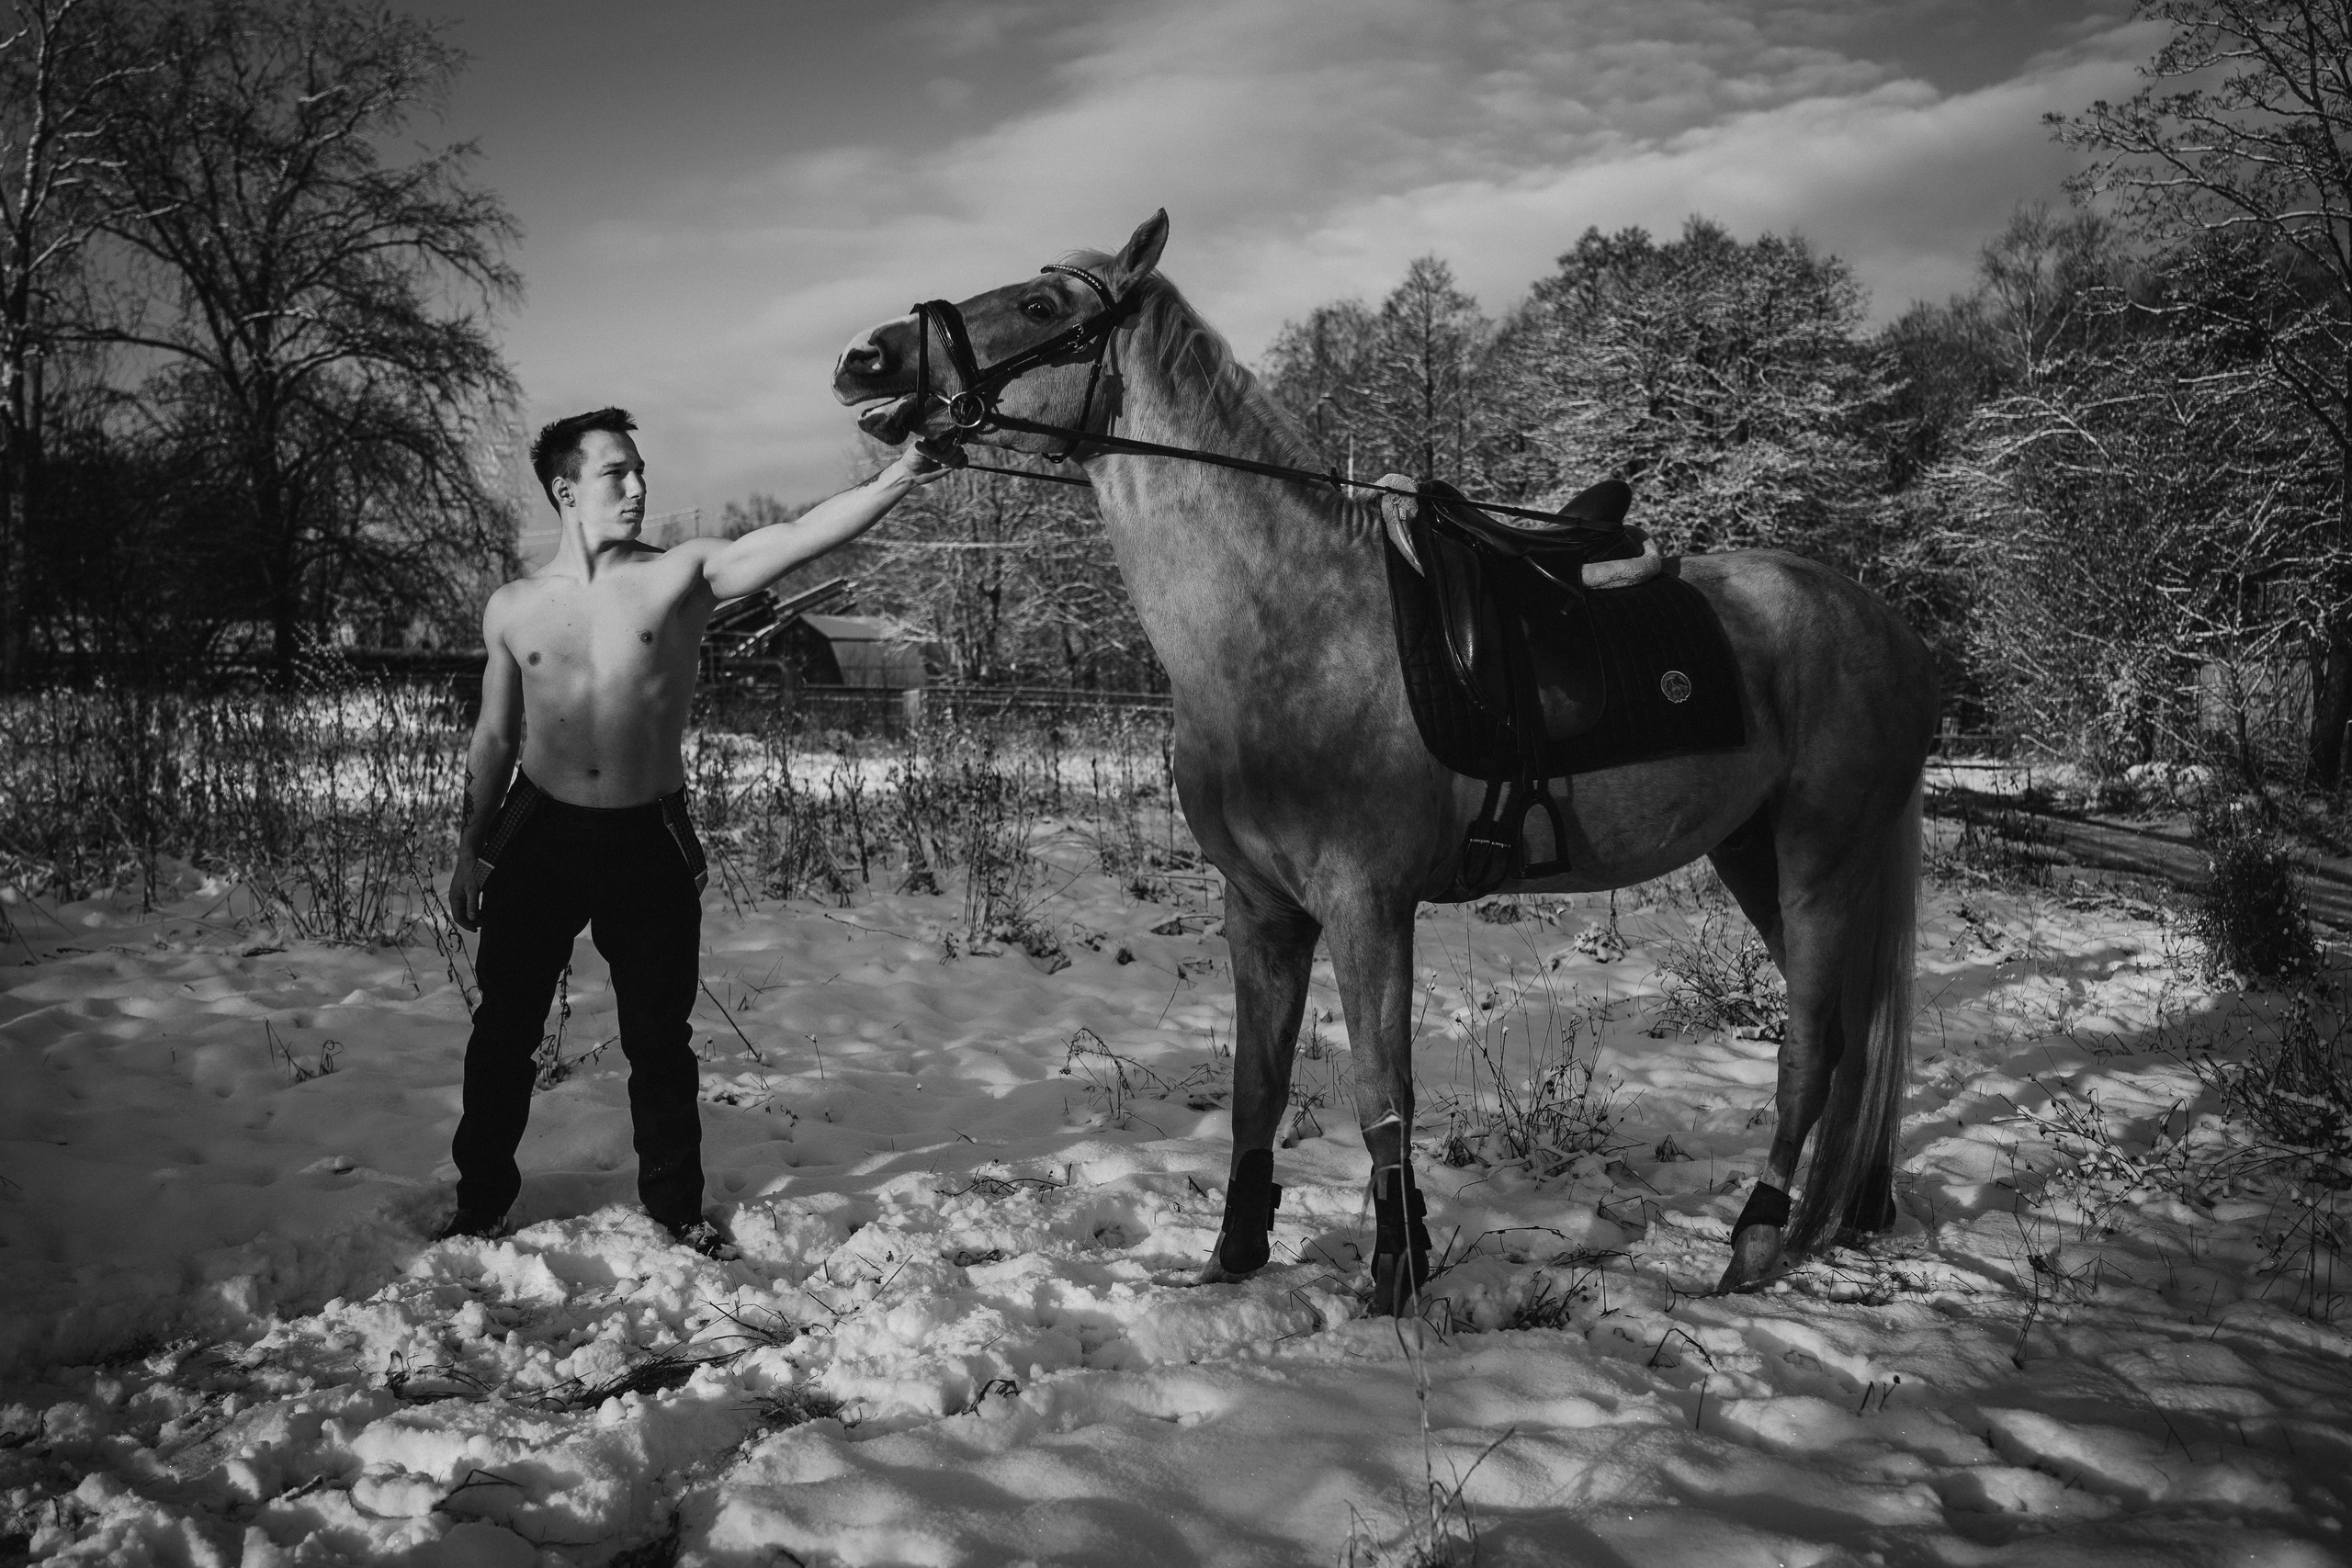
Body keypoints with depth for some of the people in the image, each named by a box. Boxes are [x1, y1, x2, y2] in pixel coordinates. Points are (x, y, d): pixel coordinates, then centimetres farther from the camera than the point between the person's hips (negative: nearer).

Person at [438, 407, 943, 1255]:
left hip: (648, 837, -1)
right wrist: (470, 850, 11)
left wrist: (899, 478, -30)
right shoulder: (512, 607, 2)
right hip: (540, 834, 2)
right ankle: (480, 1207, 27)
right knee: (504, 1029, 10)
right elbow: (495, 738, 10)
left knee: (659, 1036, 9)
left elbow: (797, 536, -18)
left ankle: (675, 1204, 26)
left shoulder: (684, 572, -5)